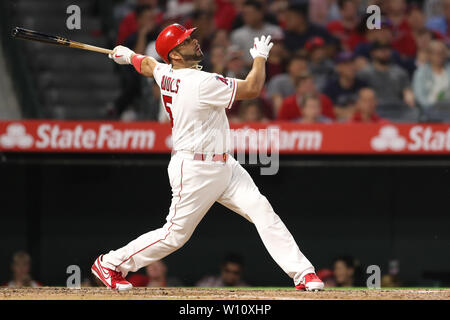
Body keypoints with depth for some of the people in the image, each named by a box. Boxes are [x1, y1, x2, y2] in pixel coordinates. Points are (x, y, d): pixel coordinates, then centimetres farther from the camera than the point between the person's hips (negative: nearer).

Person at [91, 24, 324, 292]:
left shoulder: (165, 74, 3)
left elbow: (147, 64, 26)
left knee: (261, 209, -6)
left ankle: (302, 272, -11)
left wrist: (128, 56, 49)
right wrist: (260, 56, -4)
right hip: (194, 171, -9)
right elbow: (252, 89, -19)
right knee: (175, 234, 1)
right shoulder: (201, 83, -23)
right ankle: (110, 264, 18)